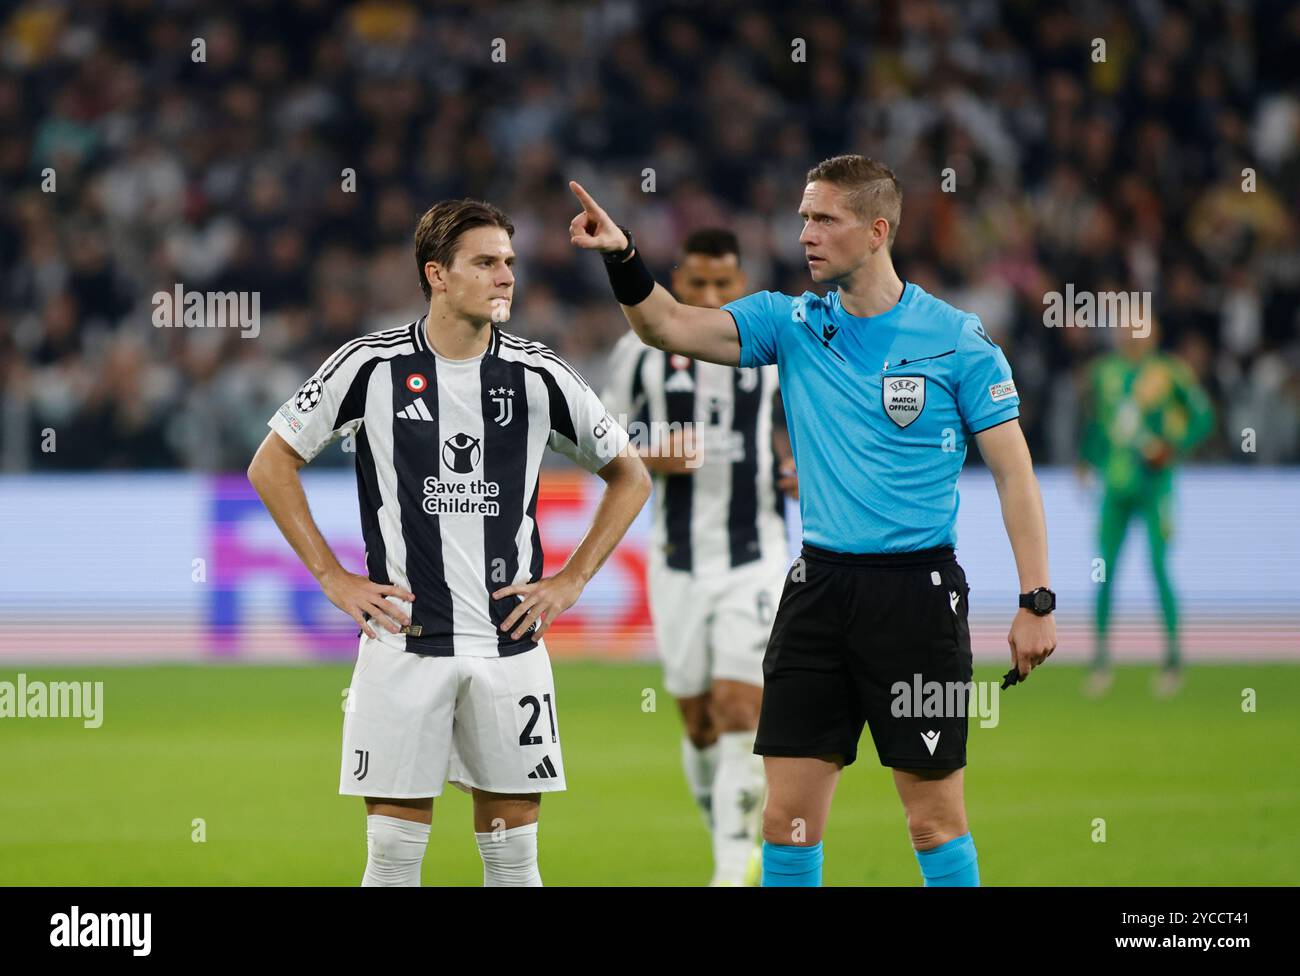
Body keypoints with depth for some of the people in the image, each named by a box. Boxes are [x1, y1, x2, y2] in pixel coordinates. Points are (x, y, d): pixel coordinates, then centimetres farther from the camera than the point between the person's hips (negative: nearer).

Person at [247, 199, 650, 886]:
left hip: (510, 644, 2)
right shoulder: (371, 366, -3)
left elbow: (630, 476, 14)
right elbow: (271, 466, 6)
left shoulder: (540, 377, 1)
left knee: (513, 849, 5)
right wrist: (334, 578, 0)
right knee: (394, 851, -1)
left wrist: (571, 580, 4)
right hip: (402, 641, -2)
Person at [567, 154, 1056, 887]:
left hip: (918, 588, -4)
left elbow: (1013, 472, -4)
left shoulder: (957, 339, -5)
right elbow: (671, 326, -1)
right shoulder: (793, 324, 6)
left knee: (936, 813, 0)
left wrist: (1036, 601, -9)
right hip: (819, 584, 4)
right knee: (788, 816, 2)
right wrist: (623, 257, -19)